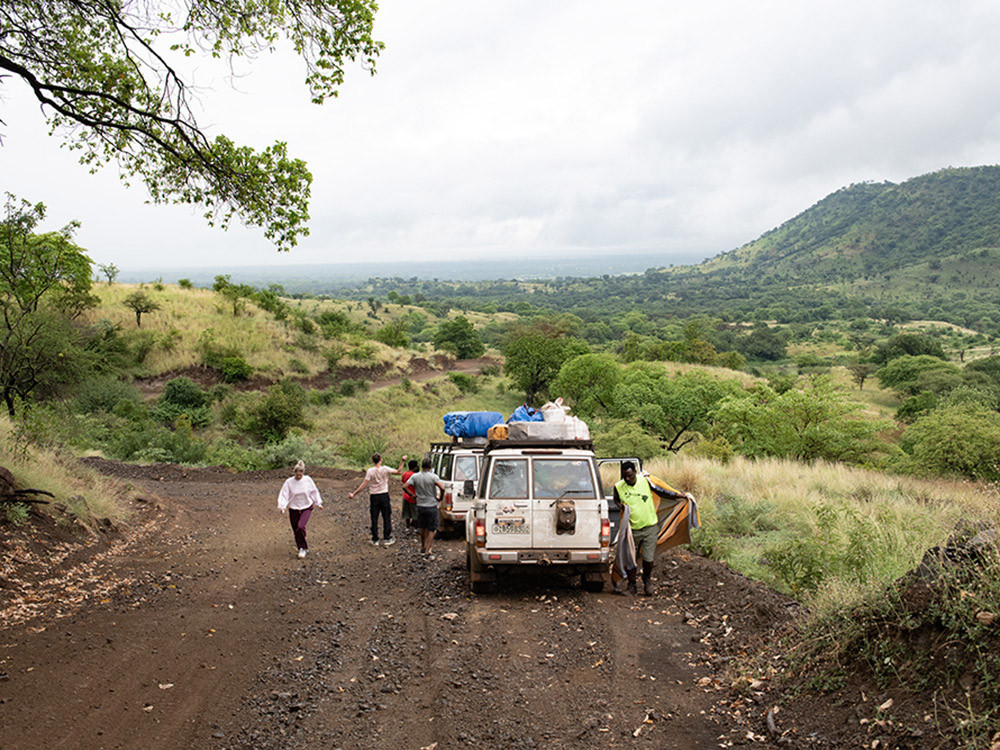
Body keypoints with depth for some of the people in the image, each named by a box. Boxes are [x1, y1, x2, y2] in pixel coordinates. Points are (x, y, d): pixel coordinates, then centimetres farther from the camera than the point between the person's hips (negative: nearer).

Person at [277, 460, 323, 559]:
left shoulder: (308, 480, -4)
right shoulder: (289, 482, -8)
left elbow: (314, 492, 9)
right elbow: (284, 494, -8)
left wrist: (318, 504, 14)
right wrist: (282, 506, -21)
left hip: (306, 508, -1)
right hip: (293, 509, 1)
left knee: (301, 526, -20)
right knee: (295, 529, 6)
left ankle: (302, 548, -7)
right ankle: (299, 547, 29)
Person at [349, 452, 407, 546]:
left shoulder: (370, 471, -8)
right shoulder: (385, 469, -10)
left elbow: (364, 484, -11)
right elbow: (398, 471, -5)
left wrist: (354, 494, -6)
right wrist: (403, 461, 3)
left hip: (374, 496, 1)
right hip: (384, 496, -1)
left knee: (374, 519, 8)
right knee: (386, 518, 10)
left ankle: (375, 540, 13)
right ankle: (387, 538, 13)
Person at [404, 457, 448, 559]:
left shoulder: (415, 476, -3)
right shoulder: (433, 476, -13)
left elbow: (404, 486, -5)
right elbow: (442, 487, -25)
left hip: (420, 506, 4)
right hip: (431, 506, -4)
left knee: (423, 529, 20)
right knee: (431, 530, 3)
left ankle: (423, 548, 33)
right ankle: (427, 552, -3)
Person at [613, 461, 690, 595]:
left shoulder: (645, 481, -6)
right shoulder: (618, 487, -5)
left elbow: (661, 492, 4)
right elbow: (616, 500, 11)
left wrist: (680, 495, 0)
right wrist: (622, 506, -11)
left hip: (650, 527, -1)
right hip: (632, 530, 1)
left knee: (648, 559, -2)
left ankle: (647, 580, 26)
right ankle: (632, 586, 22)